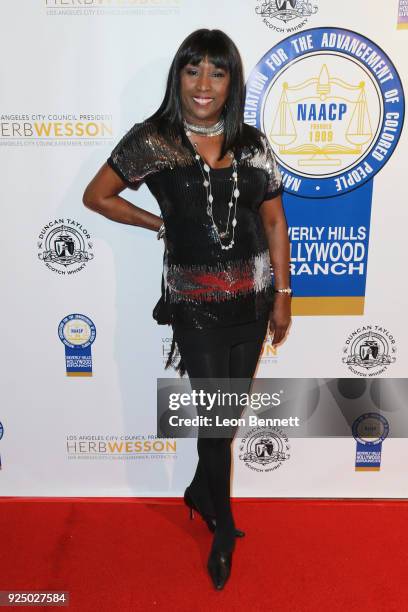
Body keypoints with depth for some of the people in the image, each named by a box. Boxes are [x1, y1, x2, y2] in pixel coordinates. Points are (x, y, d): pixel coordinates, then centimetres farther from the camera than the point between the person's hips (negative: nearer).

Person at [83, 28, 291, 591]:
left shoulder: (252, 144, 3)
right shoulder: (151, 141, -6)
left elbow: (274, 221, 6)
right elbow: (96, 196, 3)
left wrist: (283, 295, 4)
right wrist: (160, 223, 2)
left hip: (252, 297, 4)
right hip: (196, 303, -4)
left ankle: (201, 490, 43)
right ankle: (224, 529, 27)